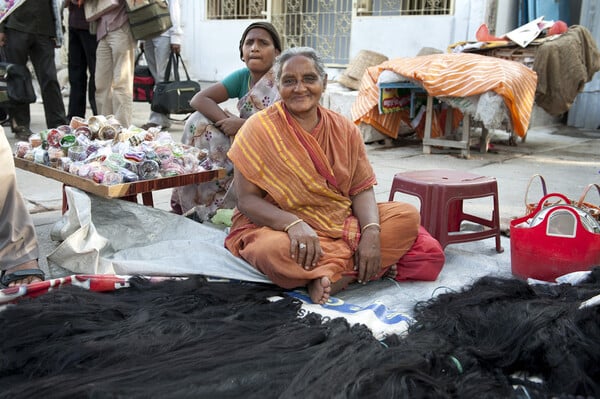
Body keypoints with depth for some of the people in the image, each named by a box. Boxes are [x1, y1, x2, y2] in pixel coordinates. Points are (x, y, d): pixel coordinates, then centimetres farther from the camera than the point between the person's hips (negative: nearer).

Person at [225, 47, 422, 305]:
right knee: (277, 251, -39)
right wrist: (294, 224, -30)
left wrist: (371, 231, -20)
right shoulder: (259, 129, -7)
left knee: (408, 216, -14)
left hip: (343, 224, 5)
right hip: (275, 227, -4)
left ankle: (331, 276, -22)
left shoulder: (344, 129, 5)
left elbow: (362, 190, 2)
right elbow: (246, 200, -12)